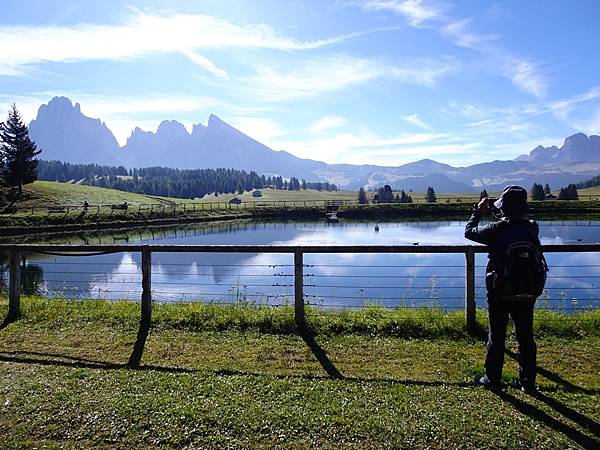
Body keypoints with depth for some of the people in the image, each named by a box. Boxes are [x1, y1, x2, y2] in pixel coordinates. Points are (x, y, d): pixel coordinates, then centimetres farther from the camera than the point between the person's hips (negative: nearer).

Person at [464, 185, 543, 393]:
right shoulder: (532, 228, -5)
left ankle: (492, 379, 23)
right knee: (526, 337, 14)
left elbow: (469, 231, -1)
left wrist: (479, 211, 11)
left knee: (496, 337, 10)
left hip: (500, 294, -3)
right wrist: (495, 211, 20)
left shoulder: (496, 229, -17)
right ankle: (528, 382, 25)